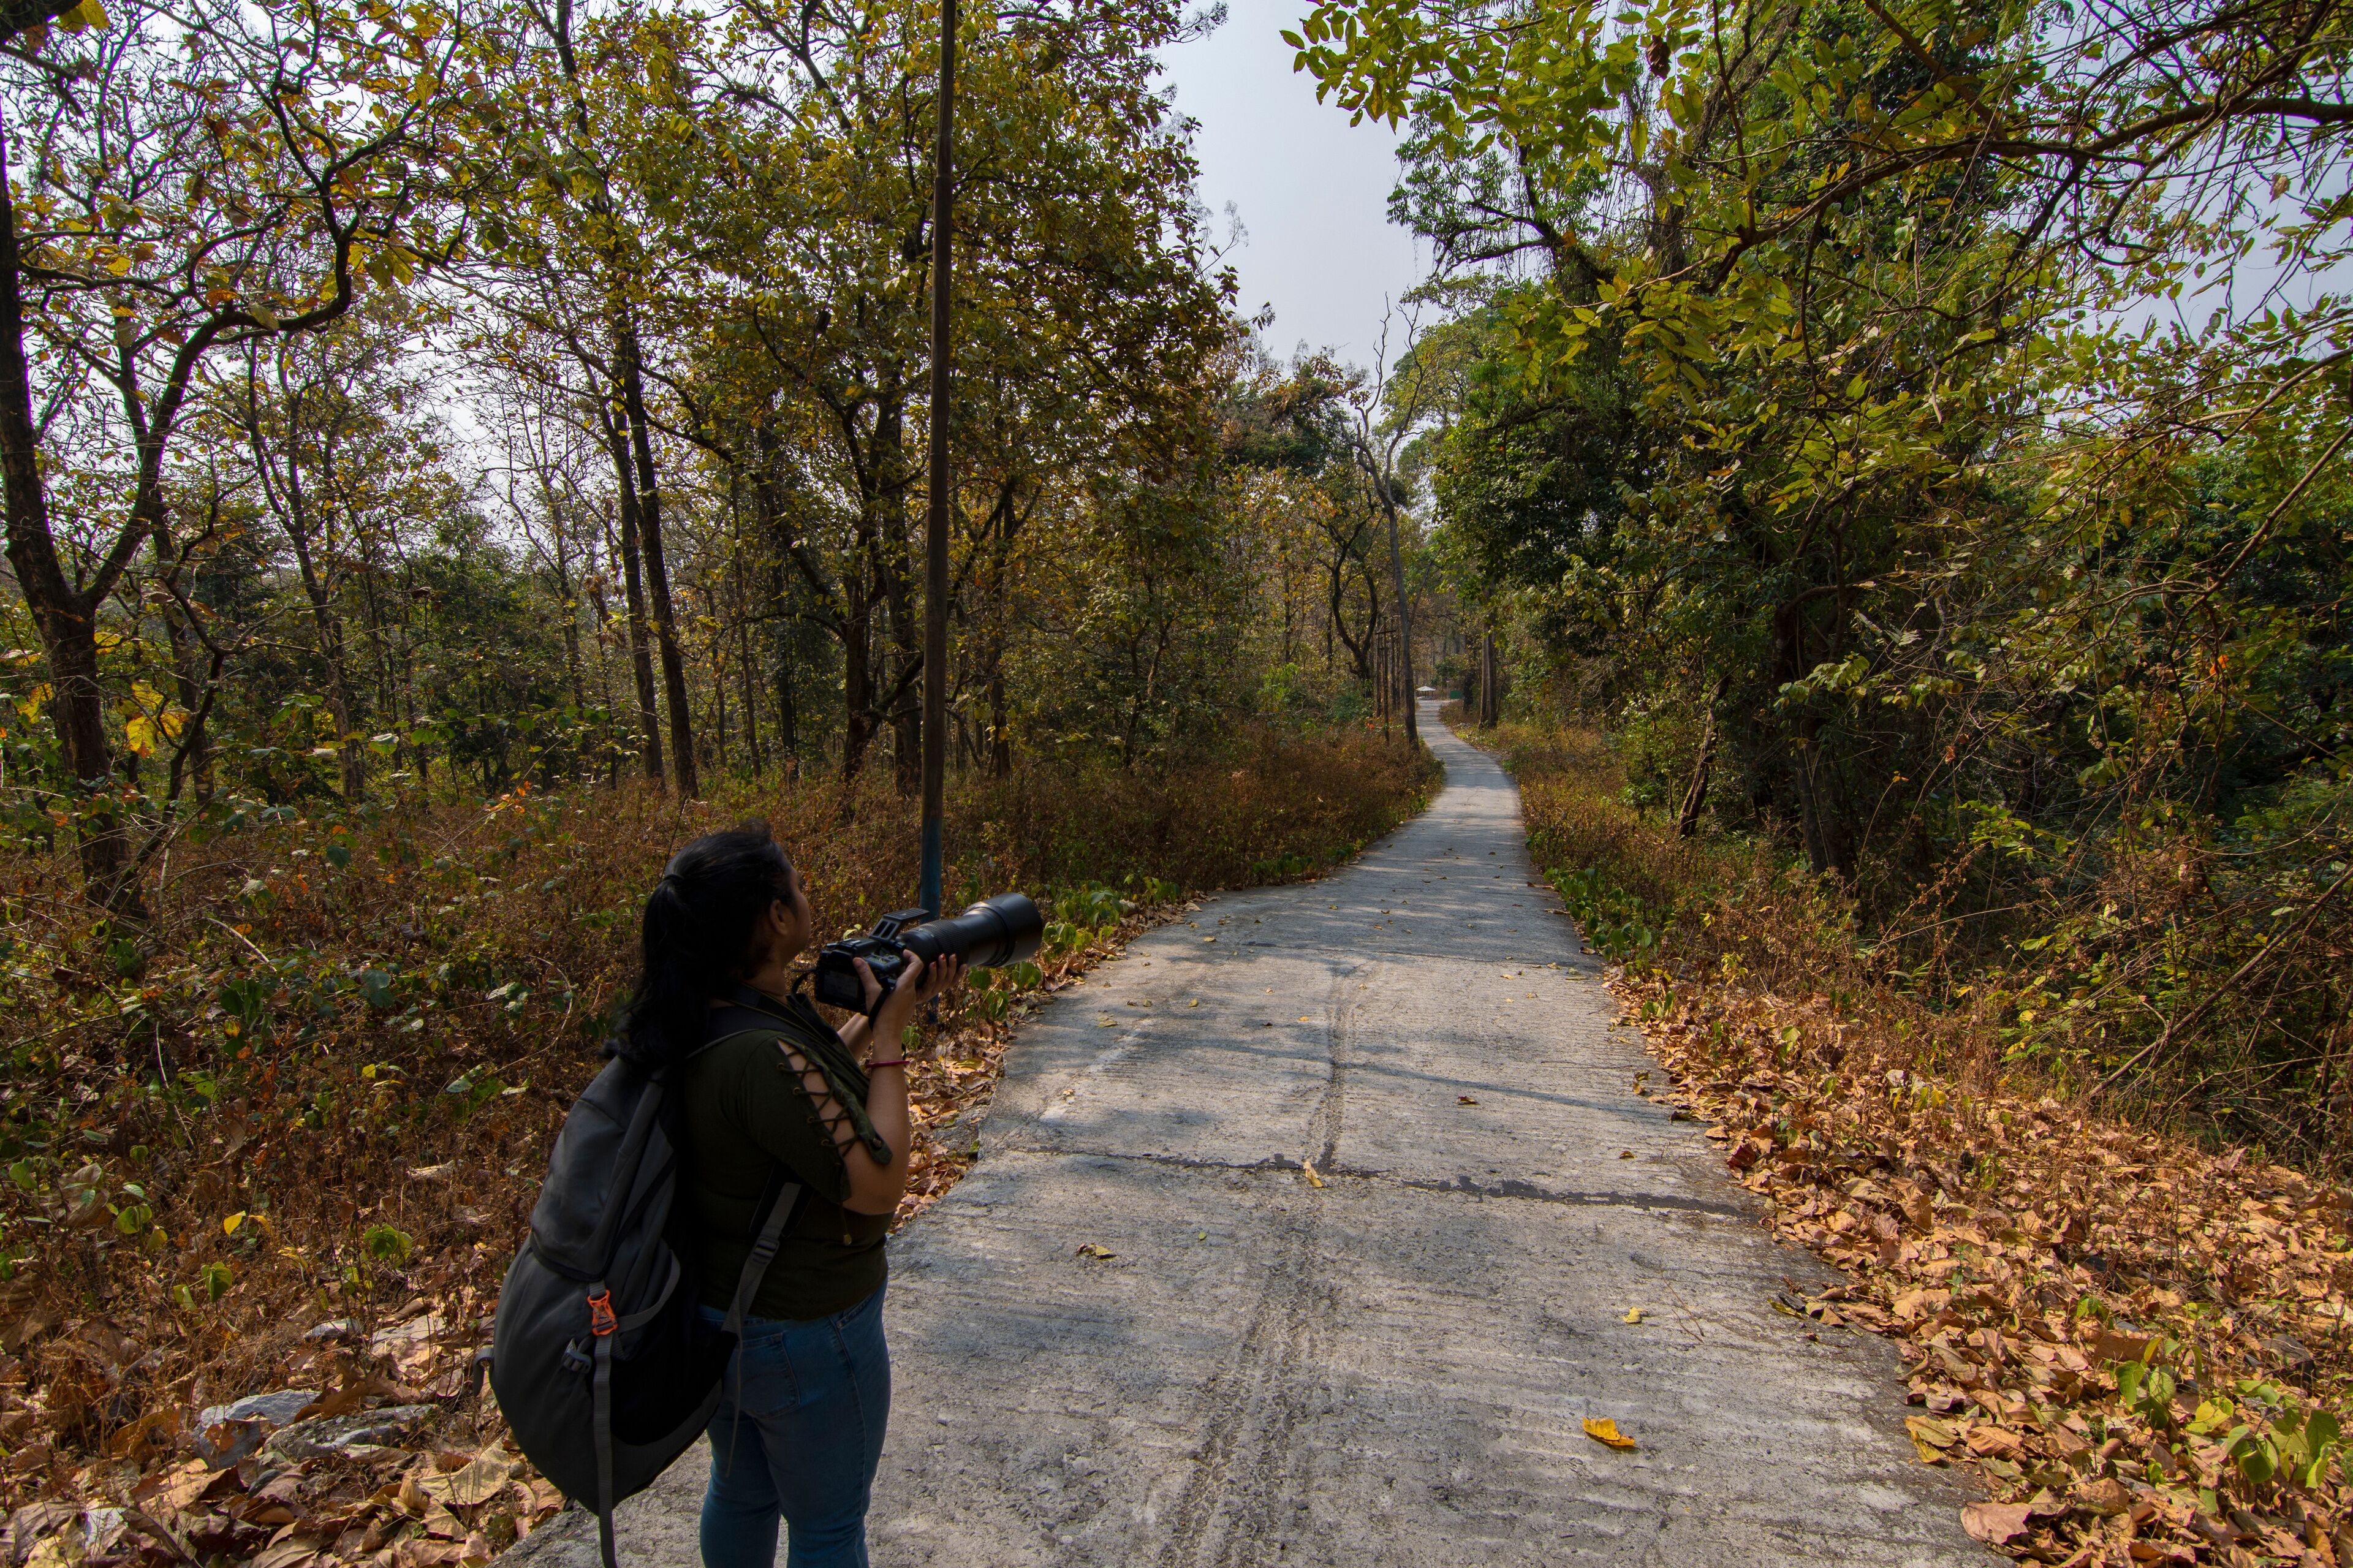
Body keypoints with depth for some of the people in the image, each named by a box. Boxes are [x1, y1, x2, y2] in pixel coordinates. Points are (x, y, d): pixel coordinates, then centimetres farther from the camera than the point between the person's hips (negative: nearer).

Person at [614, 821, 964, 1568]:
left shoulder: (702, 1021, -7)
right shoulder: (764, 1055, -36)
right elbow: (878, 1184, -28)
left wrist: (883, 1009, 2)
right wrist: (890, 1037, -23)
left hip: (714, 1317, 9)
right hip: (805, 1334, -8)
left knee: (741, 1493, 31)